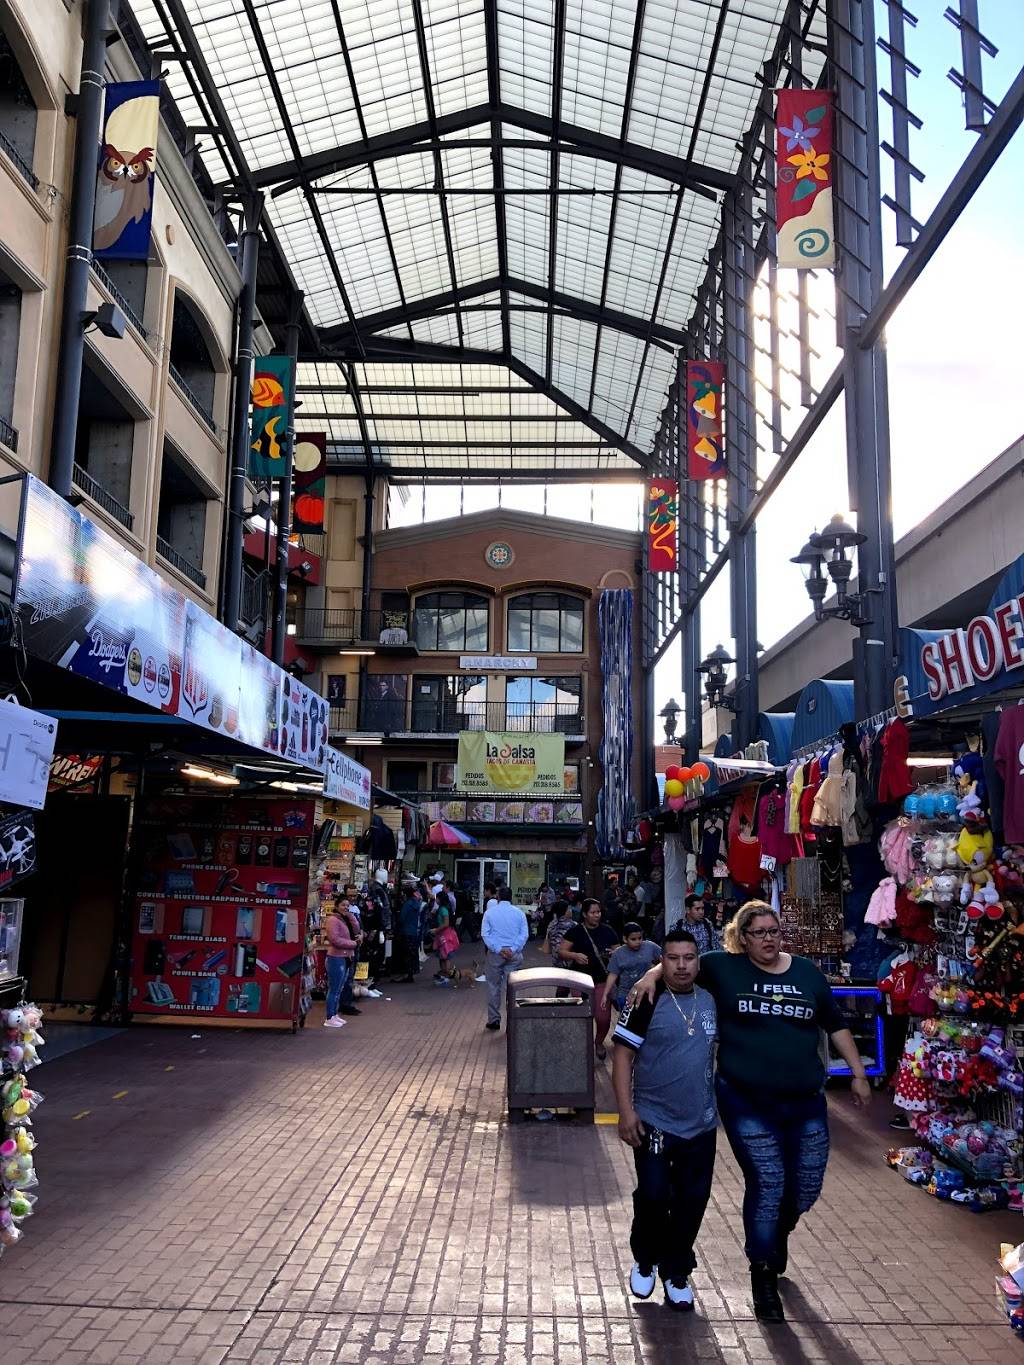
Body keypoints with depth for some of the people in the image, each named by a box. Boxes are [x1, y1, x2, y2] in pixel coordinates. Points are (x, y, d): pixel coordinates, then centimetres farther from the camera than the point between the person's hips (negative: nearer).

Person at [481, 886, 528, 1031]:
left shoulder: (489, 912, 1)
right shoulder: (519, 913, 3)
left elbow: (485, 934, -6)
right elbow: (524, 934, -4)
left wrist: (498, 949, -10)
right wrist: (513, 949, -10)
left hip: (495, 954, -1)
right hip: (514, 955, 1)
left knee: (493, 986, 10)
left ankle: (494, 1020, 13)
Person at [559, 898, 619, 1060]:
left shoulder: (607, 931, 4)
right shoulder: (576, 931, -2)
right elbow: (561, 951, -3)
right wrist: (575, 955, -20)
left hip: (602, 980, 1)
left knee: (603, 1017, -6)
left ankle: (599, 1042, 24)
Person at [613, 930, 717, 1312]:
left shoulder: (711, 1001, 3)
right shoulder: (647, 1002, -11)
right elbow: (623, 1056, -11)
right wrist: (626, 1111, -17)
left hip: (701, 1123, 4)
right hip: (654, 1122, -4)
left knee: (692, 1201, 9)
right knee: (653, 1196, -5)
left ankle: (676, 1272, 29)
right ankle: (645, 1261, 23)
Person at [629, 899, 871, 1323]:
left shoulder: (808, 973, 4)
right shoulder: (725, 968, -6)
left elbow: (835, 1025, 12)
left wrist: (858, 1074, 12)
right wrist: (653, 974, -19)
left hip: (805, 1102, 4)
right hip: (748, 1104, -4)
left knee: (807, 1186, 13)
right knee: (766, 1184, -5)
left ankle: (779, 1233, 47)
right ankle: (763, 1277, 18)